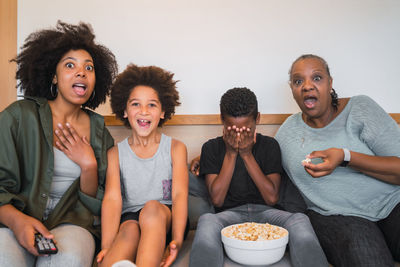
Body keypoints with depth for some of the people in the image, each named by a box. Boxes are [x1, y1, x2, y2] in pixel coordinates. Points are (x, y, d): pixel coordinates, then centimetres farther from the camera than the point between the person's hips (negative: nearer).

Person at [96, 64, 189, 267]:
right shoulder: (115, 154, 7)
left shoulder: (176, 148, 5)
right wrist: (107, 247, -26)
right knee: (129, 229, -35)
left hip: (166, 220, 0)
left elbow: (180, 195, -8)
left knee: (152, 206, -34)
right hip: (130, 217, 1)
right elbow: (112, 199, -8)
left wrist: (177, 241, -26)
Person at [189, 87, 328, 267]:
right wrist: (231, 154, -9)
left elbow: (272, 198, -5)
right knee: (207, 221, -36)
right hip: (229, 213, -1)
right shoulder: (212, 148, 3)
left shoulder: (269, 145, 5)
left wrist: (247, 154, -9)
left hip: (264, 212, 1)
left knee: (300, 220, -31)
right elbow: (217, 199, -7)